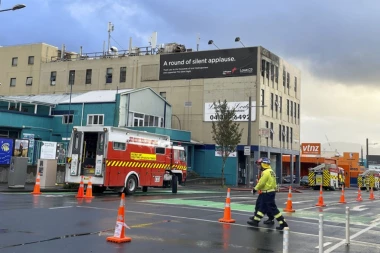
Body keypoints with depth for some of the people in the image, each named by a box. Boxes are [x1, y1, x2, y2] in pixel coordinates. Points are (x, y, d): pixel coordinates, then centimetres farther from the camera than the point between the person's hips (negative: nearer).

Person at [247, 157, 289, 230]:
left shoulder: (266, 172, -17)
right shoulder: (271, 171, 13)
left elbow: (261, 183, -18)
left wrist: (255, 189, -4)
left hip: (268, 193, -10)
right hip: (270, 192, 10)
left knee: (273, 209, -7)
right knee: (262, 207, 14)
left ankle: (283, 223, -6)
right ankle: (256, 221, 21)